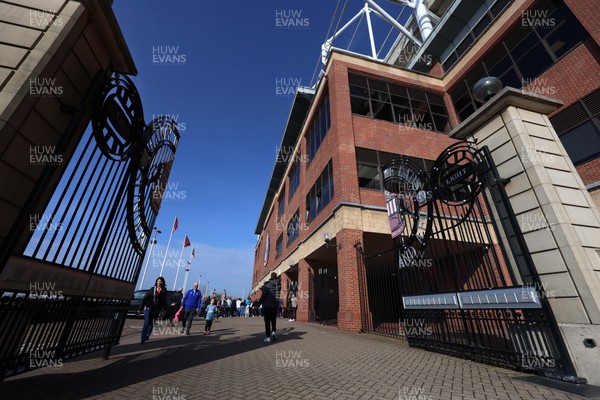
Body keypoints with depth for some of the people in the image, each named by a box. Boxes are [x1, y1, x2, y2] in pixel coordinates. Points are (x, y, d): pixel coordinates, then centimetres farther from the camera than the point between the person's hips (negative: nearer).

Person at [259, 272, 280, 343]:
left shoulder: (267, 285, -14)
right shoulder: (278, 284, -4)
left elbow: (263, 295, -17)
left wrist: (259, 302, 0)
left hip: (267, 305, -3)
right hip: (275, 305, 3)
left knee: (267, 321, 7)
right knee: (273, 319, 20)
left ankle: (268, 337, 8)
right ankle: (273, 332, 1)